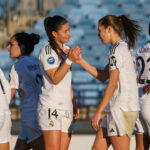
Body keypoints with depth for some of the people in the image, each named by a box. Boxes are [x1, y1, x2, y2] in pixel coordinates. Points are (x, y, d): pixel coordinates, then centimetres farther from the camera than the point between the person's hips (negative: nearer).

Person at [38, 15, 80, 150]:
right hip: (51, 107, -8)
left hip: (66, 108, 8)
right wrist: (69, 59, -21)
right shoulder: (47, 50, -7)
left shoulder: (66, 49, 17)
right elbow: (55, 79, -16)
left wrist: (74, 103, 22)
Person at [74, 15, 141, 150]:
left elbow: (112, 84, -17)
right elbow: (103, 76, 20)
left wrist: (98, 112, -16)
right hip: (116, 109, 10)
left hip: (122, 108, -10)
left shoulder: (118, 50, -13)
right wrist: (81, 61, 14)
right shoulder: (123, 48, 17)